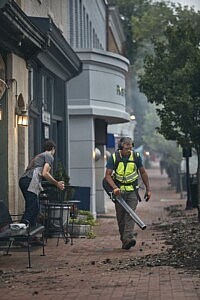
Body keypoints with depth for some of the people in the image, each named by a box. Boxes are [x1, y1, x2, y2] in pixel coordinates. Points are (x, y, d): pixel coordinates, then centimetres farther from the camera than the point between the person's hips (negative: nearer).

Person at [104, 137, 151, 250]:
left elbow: (143, 173, 9)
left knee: (130, 214, -16)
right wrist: (115, 188, -26)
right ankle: (123, 239, 15)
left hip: (132, 191, 0)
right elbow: (108, 175, -10)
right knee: (120, 217, 4)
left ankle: (128, 238, -26)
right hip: (119, 191, 0)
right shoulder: (114, 157, -7)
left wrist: (148, 189, 7)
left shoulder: (136, 156, -2)